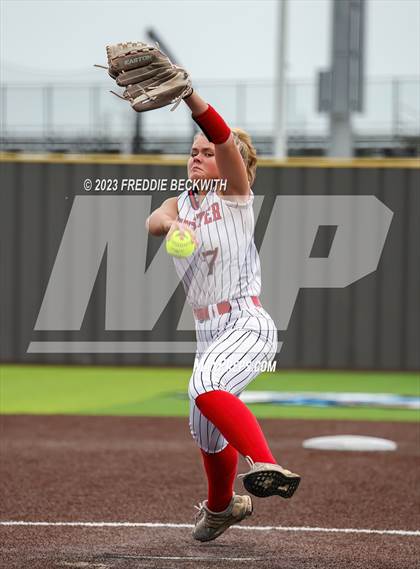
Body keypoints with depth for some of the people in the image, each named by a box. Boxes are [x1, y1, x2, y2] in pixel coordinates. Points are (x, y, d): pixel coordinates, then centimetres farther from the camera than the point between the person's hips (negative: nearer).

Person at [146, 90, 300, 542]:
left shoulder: (234, 194, -2)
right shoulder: (181, 203, 12)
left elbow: (223, 137, -21)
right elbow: (153, 221, -11)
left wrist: (186, 91, -35)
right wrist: (173, 224, -36)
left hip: (248, 325, -7)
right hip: (208, 333, 7)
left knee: (205, 386, -35)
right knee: (206, 431, 19)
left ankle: (267, 466, -46)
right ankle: (221, 506, 45)